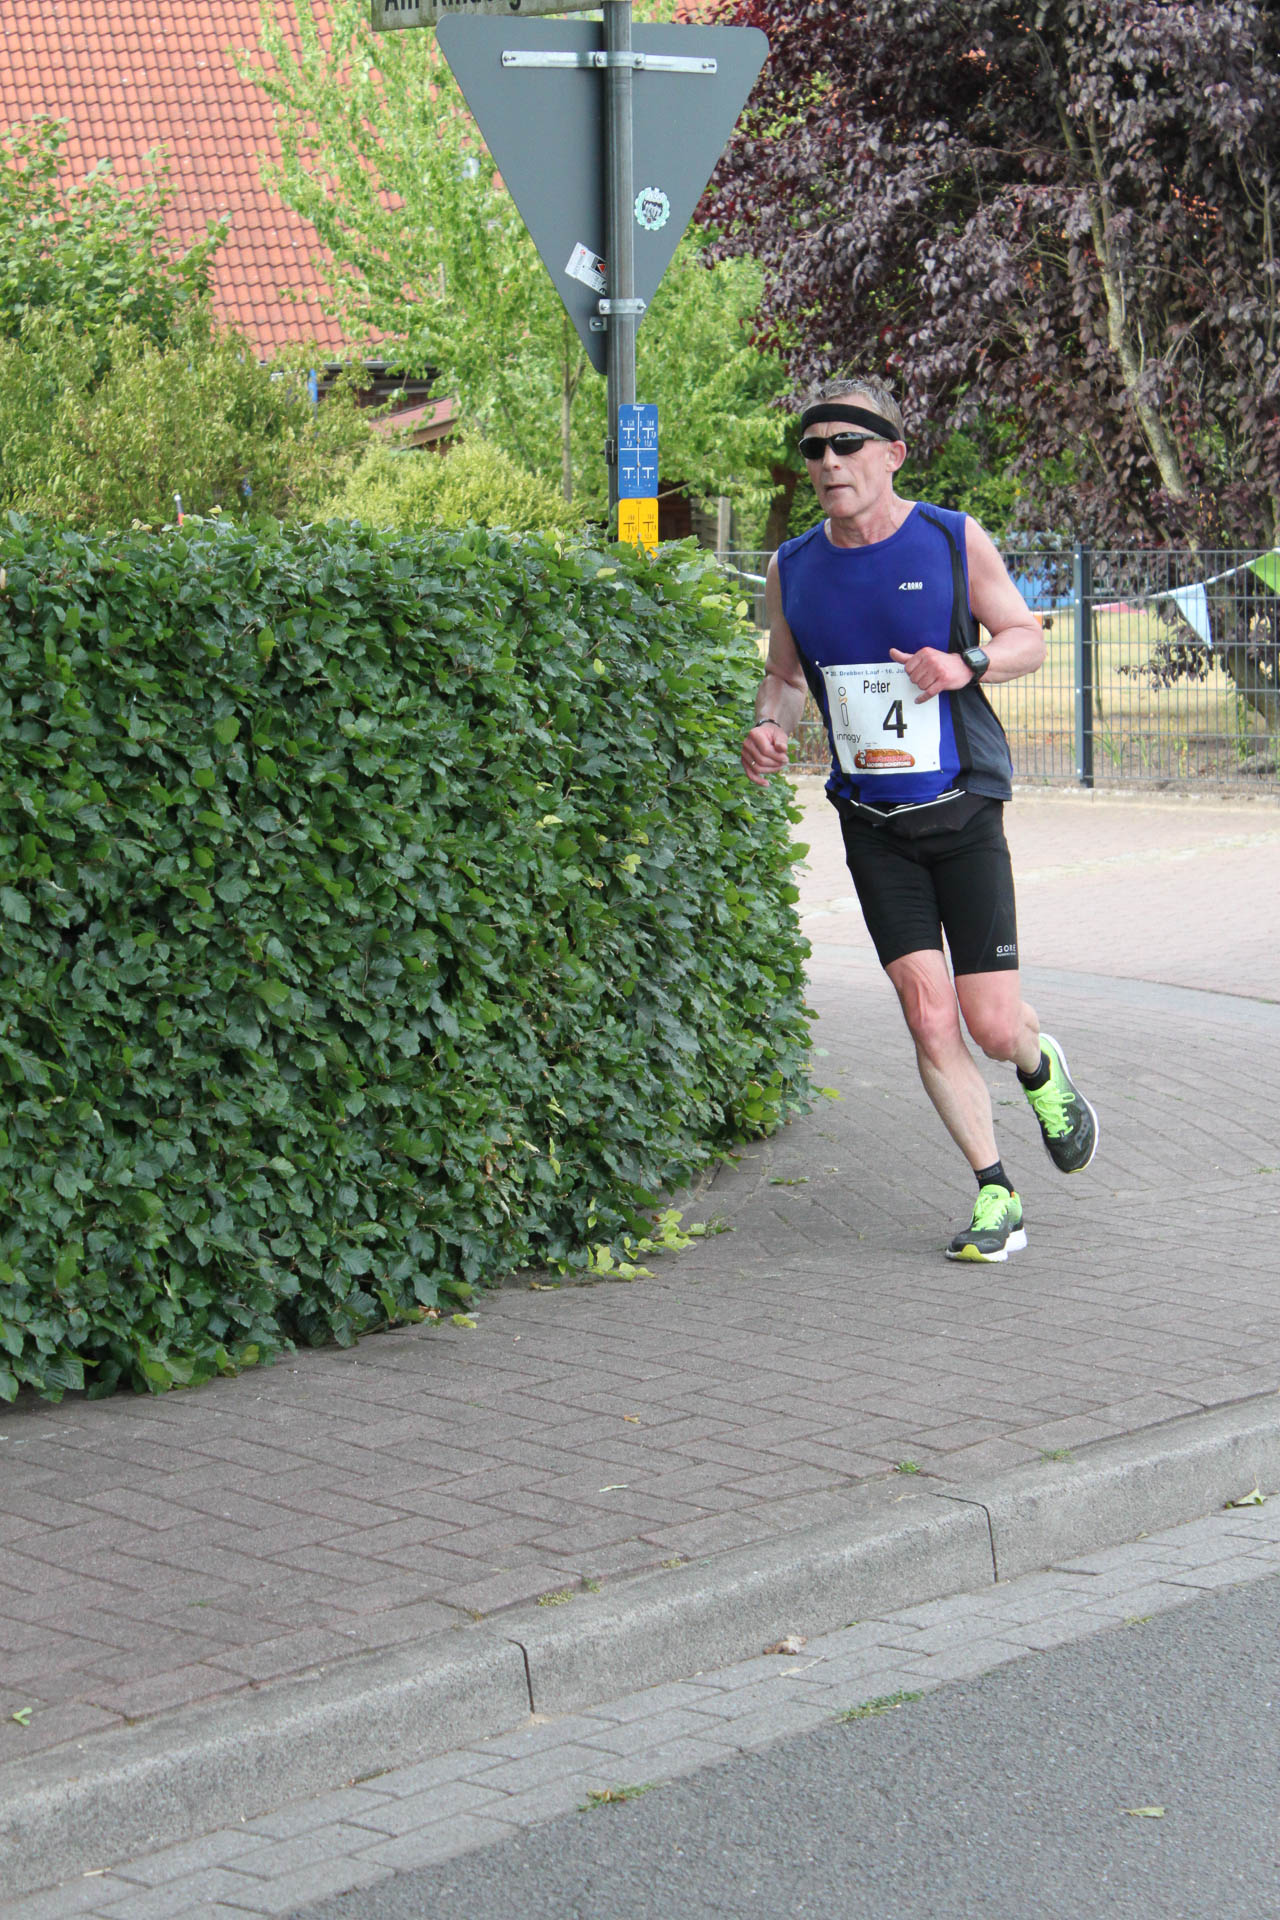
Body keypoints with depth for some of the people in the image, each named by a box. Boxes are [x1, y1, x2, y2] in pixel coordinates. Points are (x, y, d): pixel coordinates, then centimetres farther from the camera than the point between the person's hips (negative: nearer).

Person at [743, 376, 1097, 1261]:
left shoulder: (955, 541, -6)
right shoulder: (792, 568, 2)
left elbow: (1027, 639, 3)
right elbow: (786, 675, 15)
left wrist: (967, 666, -19)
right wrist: (770, 728, -7)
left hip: (963, 812, -2)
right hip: (873, 824, 2)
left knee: (994, 1025, -4)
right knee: (929, 1018, -5)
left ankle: (1042, 1068, 33)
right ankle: (996, 1198, 7)